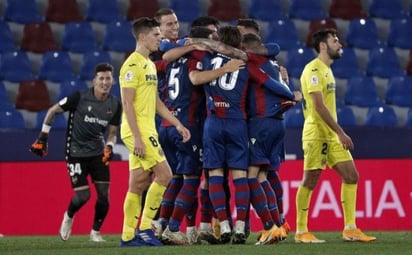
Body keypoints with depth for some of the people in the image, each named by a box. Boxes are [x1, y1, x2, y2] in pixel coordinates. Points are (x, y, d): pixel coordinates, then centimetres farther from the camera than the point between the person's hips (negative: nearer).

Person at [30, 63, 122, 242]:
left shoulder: (115, 105, 0)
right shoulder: (79, 98, -14)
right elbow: (52, 111, -3)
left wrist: (109, 147, -7)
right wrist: (43, 137, -3)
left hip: (98, 153, 4)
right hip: (76, 152, -4)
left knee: (104, 194, -7)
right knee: (83, 195, -12)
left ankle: (95, 232, 13)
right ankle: (68, 217, 23)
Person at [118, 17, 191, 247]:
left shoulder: (149, 64, 18)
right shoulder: (133, 65, -12)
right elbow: (127, 103, -17)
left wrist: (177, 124, 18)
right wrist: (137, 137, -21)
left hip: (146, 132, 9)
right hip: (138, 132, -9)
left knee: (138, 184, 8)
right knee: (164, 174, -13)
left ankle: (128, 236, 10)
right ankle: (145, 228, -9)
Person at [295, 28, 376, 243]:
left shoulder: (326, 70, 17)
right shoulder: (314, 70, -13)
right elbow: (319, 106, -20)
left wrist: (338, 133, 18)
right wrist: (340, 132, -23)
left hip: (332, 136, 9)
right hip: (316, 134, -9)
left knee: (351, 177, 3)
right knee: (310, 181, -4)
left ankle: (350, 229, 5)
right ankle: (301, 232, 3)